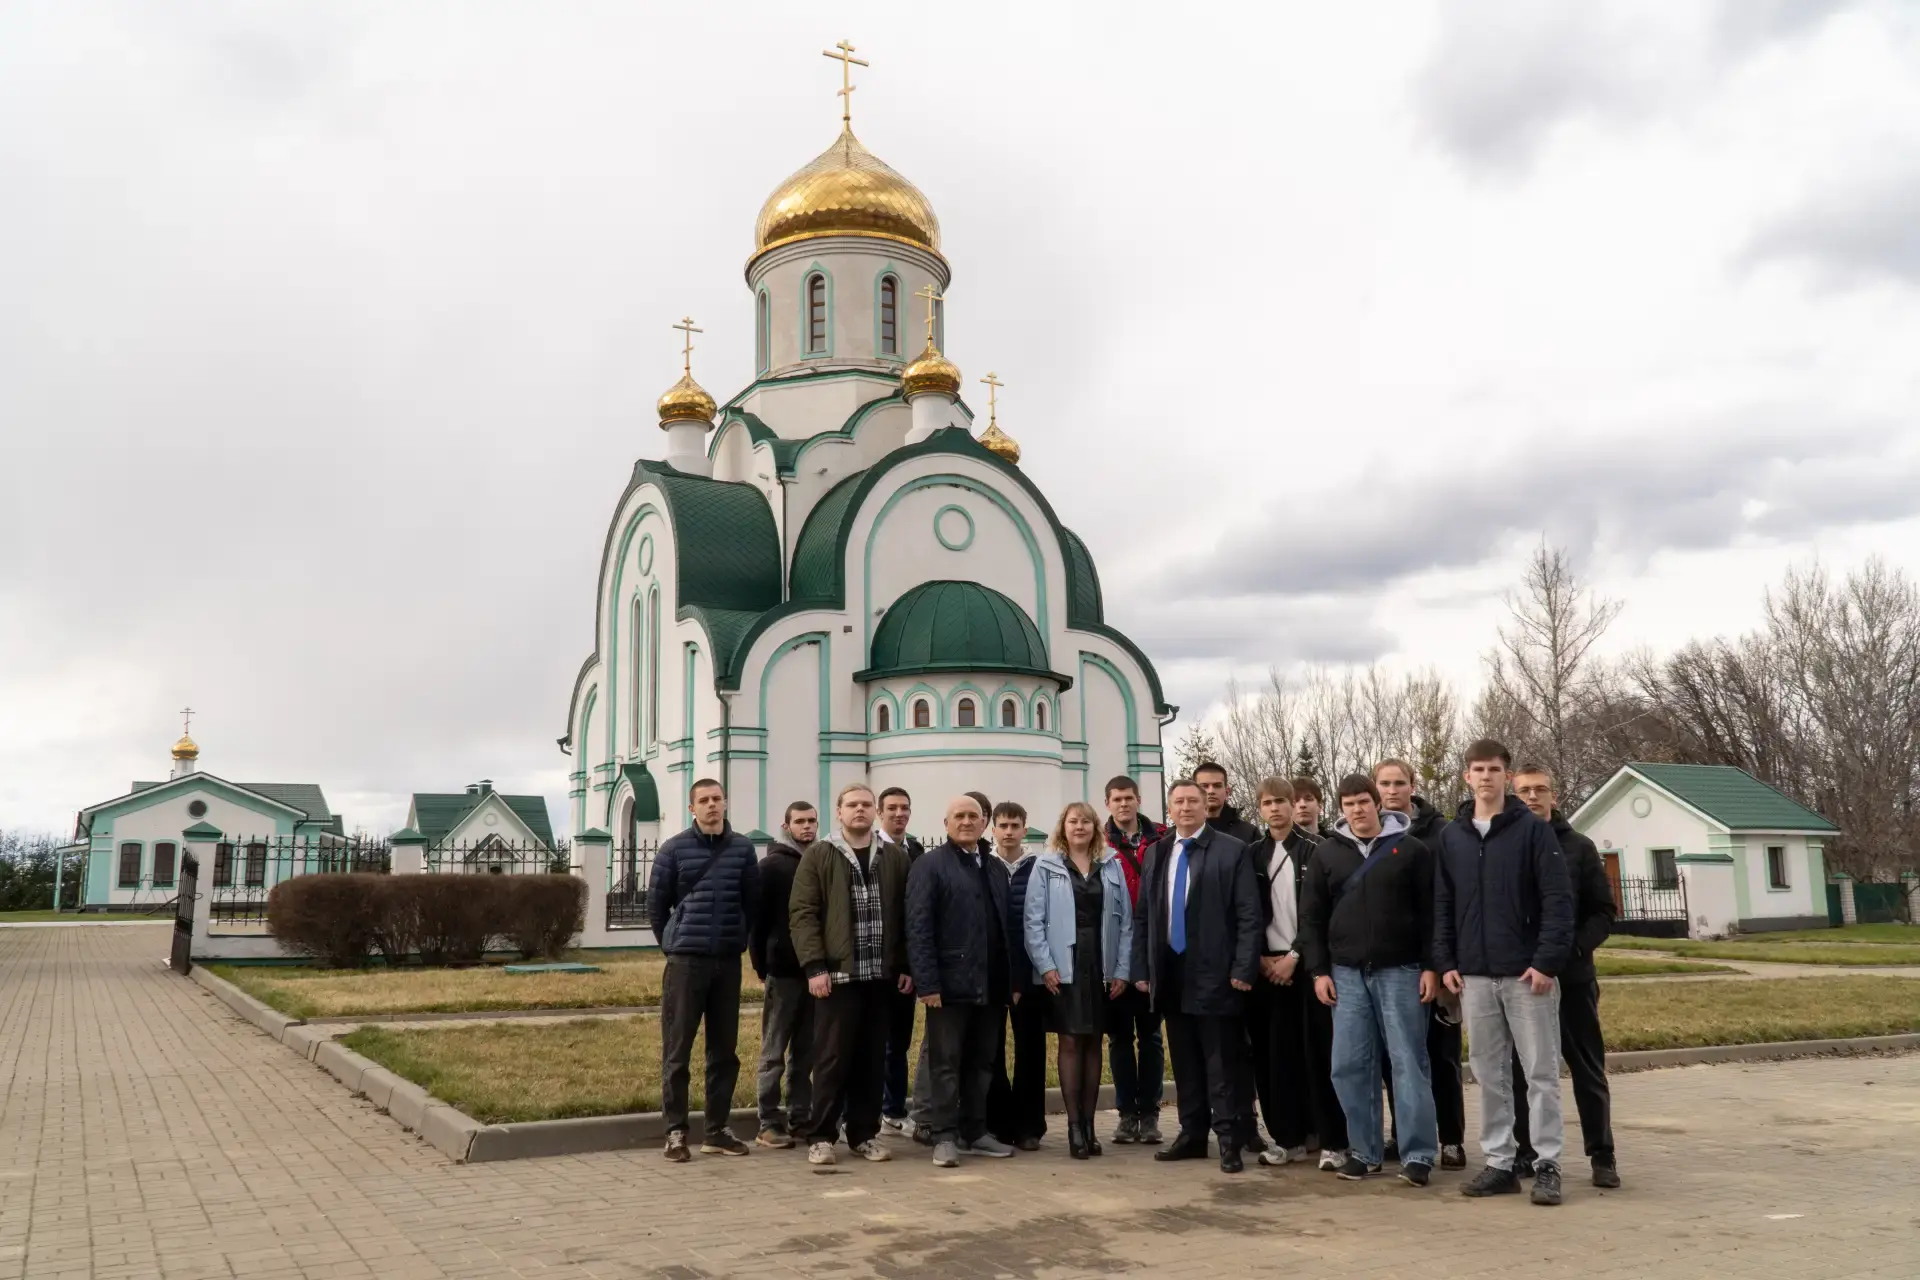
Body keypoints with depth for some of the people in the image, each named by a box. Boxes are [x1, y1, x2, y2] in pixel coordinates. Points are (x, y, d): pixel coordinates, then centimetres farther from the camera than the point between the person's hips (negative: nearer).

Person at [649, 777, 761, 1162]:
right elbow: (656, 905, 5)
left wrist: (738, 939, 7)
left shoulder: (743, 848, 3)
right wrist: (676, 943, 7)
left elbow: (752, 902, 10)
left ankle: (716, 1130, 19)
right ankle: (676, 1131, 10)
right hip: (685, 962, -3)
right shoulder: (674, 850, -2)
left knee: (725, 1050, 8)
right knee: (677, 1051, 1)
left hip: (728, 962, 3)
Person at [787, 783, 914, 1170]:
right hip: (836, 974, -3)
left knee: (872, 1059, 9)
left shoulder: (895, 857, 10)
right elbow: (803, 914, -4)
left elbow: (907, 915, 9)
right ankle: (821, 1137, 10)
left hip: (881, 975, 3)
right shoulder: (818, 856, 1)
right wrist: (815, 966, -12)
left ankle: (865, 1134, 19)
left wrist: (907, 966, 3)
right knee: (832, 1059, 0)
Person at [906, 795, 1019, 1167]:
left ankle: (976, 1131, 22)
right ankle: (944, 1136, 7)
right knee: (946, 1063, 1)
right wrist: (926, 982, -17)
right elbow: (918, 928, -10)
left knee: (982, 1063, 12)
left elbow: (1008, 926, 14)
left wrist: (1014, 979, 8)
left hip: (992, 985, 6)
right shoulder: (930, 866, -3)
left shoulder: (996, 868, 15)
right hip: (950, 983, -6)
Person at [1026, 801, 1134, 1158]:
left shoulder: (1111, 866, 9)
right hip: (1064, 967, -3)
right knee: (1070, 1042, -1)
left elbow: (1125, 920, 7)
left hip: (1101, 967, 3)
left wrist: (1122, 969, 0)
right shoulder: (1046, 866, 1)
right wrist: (1045, 965, -12)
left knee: (1093, 1043, 8)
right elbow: (1033, 920, -4)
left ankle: (1089, 1123, 15)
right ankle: (1074, 1126, 3)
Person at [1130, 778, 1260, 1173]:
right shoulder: (1156, 853, 12)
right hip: (1171, 973, 5)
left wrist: (1243, 969, -13)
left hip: (1214, 973, -5)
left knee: (1221, 1061, -1)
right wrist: (1141, 969, 7)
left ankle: (1228, 1139, 5)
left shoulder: (1231, 850, -3)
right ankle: (1192, 1134, 20)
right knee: (1184, 1061, 12)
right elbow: (1142, 916, 13)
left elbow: (1249, 915, -7)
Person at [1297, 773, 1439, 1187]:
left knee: (1409, 1062, -1)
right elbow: (1312, 917, 8)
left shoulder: (1410, 849, 0)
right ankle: (1364, 1150, 14)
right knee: (1350, 1065, 3)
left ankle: (1418, 1154, 5)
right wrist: (1318, 970, 2)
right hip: (1347, 973, 3)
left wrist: (1430, 966, -6)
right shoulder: (1326, 853, 7)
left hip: (1400, 970, -2)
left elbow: (1430, 912, -1)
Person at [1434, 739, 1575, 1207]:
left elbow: (1558, 900, -8)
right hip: (1475, 976, 4)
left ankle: (1547, 1166, 9)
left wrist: (1547, 961, -15)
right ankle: (1499, 1163, 17)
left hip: (1528, 974, -4)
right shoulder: (1451, 836, 9)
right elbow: (1443, 904, 11)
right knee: (1489, 1075, 9)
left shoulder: (1533, 830, -3)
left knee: (1541, 1073, 2)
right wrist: (1446, 962, 3)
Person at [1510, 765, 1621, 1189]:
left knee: (1588, 1069, 6)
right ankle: (1526, 1152, 17)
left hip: (1572, 976, 0)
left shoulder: (1579, 847, 3)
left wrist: (1575, 947, -13)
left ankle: (1602, 1156, 16)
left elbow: (1604, 911, 2)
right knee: (1523, 1070, 7)